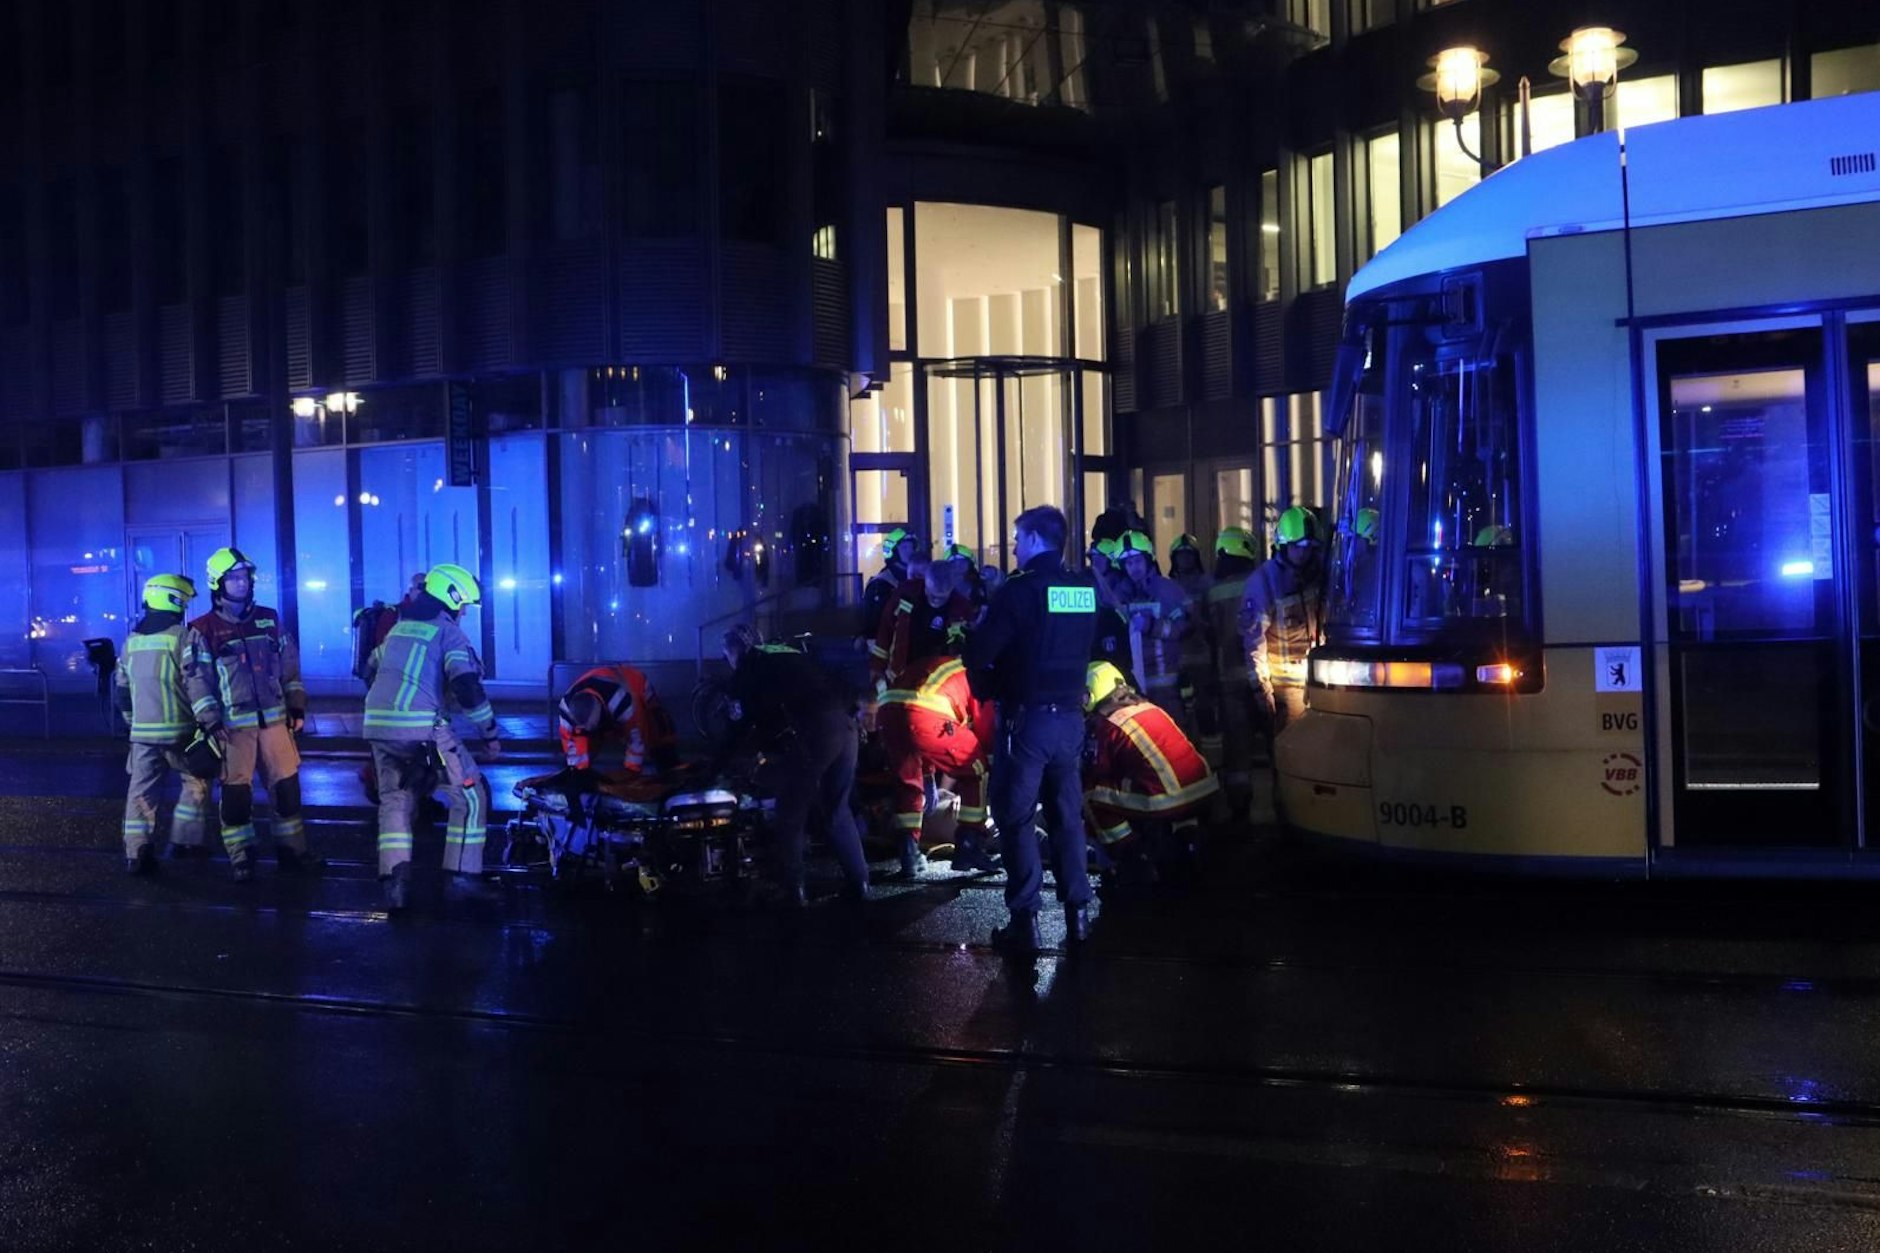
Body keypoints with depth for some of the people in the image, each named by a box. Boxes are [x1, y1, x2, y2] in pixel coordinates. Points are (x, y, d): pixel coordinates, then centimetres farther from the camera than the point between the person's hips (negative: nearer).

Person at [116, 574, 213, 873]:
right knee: (196, 784, 12)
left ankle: (136, 851, 0)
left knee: (141, 789, 7)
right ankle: (184, 841, 12)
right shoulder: (182, 636, -9)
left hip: (143, 731, 5)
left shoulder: (132, 641, 12)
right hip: (178, 730, -5)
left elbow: (123, 690, 19)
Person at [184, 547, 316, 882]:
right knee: (236, 792, 0)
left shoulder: (269, 619, 9)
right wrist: (211, 722, -12)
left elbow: (289, 665, 13)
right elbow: (196, 679, -5)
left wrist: (296, 706, 9)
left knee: (288, 785, 6)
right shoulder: (204, 631, -3)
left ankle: (291, 850, 18)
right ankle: (241, 858, 10)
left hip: (274, 719, 4)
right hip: (234, 725, -3)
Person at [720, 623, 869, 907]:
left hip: (812, 732, -7)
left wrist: (718, 761, 23)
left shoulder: (747, 670, 13)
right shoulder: (790, 653, 32)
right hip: (848, 724, 7)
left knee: (791, 815, 5)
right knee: (837, 810, 19)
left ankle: (792, 891, 3)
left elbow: (742, 726, 10)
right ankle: (858, 882, 16)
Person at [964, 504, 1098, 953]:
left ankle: (1025, 919, -1)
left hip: (1027, 718, -5)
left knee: (1016, 817, 1)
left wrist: (986, 691, 3)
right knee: (1067, 815, 13)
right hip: (1070, 717, 6)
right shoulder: (1087, 589, 5)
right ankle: (1076, 912, 14)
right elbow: (1088, 649, 12)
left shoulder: (1021, 590, -13)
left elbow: (979, 652, -13)